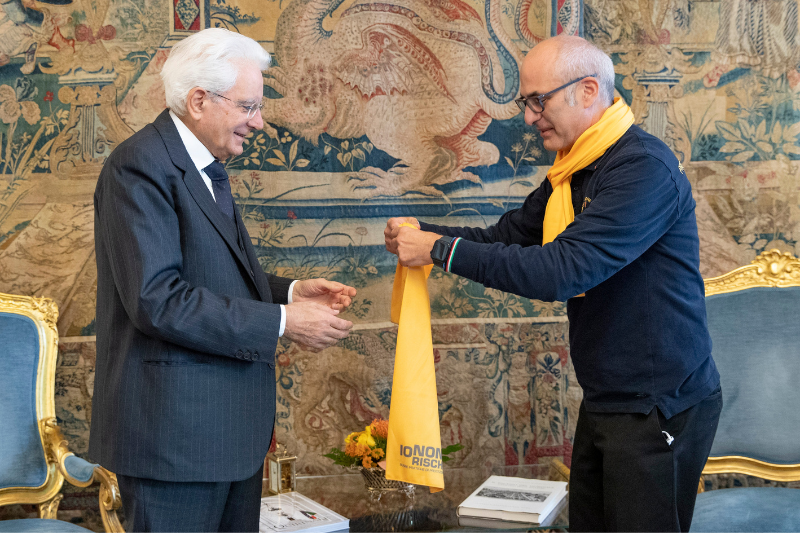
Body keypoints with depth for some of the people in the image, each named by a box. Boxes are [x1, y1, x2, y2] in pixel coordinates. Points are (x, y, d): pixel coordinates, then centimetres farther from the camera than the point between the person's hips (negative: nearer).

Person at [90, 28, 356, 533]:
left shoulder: (207, 168, 15)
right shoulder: (140, 167, -15)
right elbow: (156, 298, -24)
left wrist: (289, 290, 4)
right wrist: (282, 321, -20)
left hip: (231, 426, 10)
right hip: (174, 429, -9)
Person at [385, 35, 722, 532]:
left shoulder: (644, 169, -22)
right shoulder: (572, 173, 10)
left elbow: (562, 271, -29)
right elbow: (507, 236, 12)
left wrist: (441, 249, -26)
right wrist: (423, 232, -5)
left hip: (659, 407, -9)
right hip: (605, 400, 9)